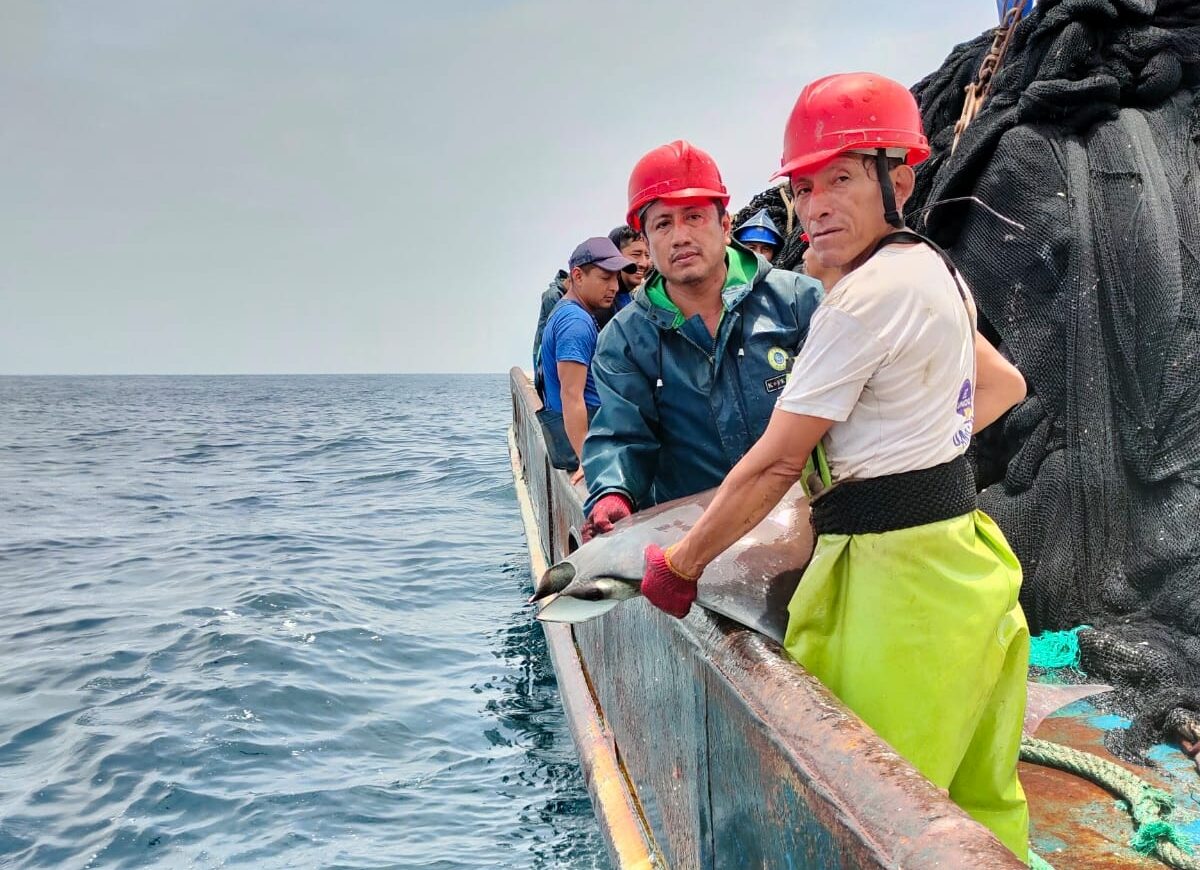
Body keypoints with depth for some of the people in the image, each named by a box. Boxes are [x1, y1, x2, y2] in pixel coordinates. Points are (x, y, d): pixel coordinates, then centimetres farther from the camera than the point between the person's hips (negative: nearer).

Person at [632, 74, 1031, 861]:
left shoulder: (866, 297, -18)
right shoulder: (935, 270, 10)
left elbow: (775, 464, -16)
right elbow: (1005, 386, 26)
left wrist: (680, 566, -6)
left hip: (897, 574, -10)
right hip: (957, 551, 10)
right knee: (977, 798, 19)